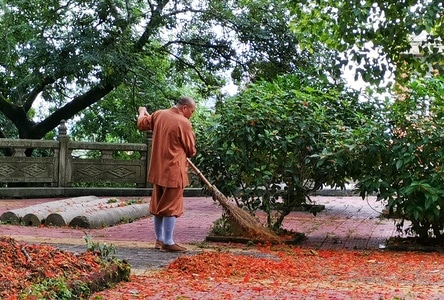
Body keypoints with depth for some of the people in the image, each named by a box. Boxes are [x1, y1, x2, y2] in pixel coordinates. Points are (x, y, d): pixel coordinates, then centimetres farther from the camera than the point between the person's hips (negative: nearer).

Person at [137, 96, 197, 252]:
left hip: (158, 169, 8)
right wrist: (189, 153, 17)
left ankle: (159, 239, 24)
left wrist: (142, 113, 42)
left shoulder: (159, 114, 4)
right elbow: (191, 150, -6)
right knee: (171, 206, -2)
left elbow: (141, 124, 22)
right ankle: (168, 242, 1)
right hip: (173, 171, -7)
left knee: (158, 205, 15)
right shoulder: (184, 123, -15)